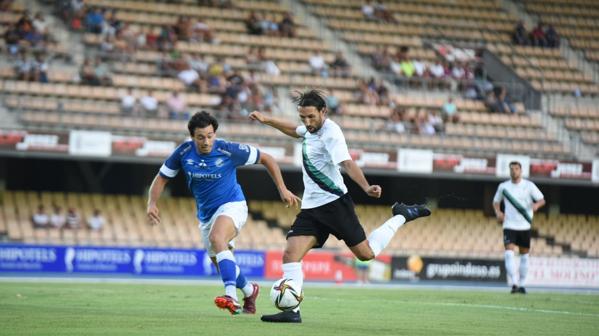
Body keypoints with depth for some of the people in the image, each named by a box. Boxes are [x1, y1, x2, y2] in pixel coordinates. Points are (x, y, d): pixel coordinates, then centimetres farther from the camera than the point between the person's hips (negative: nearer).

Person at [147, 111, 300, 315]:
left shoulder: (229, 150, -20)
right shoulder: (184, 152, -11)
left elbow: (266, 159, -8)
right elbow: (162, 178, 0)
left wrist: (282, 189, -11)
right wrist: (152, 203, -18)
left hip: (232, 205, -6)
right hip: (206, 214, 6)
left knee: (216, 238, -36)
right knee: (220, 263, 15)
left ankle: (231, 296, -46)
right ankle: (249, 291, 45)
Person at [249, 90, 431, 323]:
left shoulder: (330, 133, -17)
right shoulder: (312, 128, 9)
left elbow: (347, 163, -31)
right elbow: (295, 131, 35)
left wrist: (366, 187, -47)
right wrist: (267, 120, 33)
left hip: (334, 203, -7)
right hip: (311, 207, 7)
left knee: (366, 253, -1)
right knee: (290, 255, -10)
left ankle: (401, 216, 20)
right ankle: (291, 311, -11)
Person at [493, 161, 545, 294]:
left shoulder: (529, 186, -1)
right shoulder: (503, 186, 4)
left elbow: (542, 200, -2)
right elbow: (496, 201, 17)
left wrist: (536, 205, -25)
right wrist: (498, 212, -3)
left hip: (524, 226, 0)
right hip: (509, 225, 0)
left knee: (524, 255, 8)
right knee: (509, 253, -17)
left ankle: (522, 285, 20)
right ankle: (514, 283, -21)